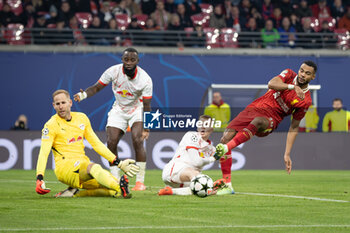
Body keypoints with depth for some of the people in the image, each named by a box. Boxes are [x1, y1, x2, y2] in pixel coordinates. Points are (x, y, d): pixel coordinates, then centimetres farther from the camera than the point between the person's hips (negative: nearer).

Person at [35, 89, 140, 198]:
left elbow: (97, 144, 22)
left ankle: (75, 193, -9)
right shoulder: (51, 125, -1)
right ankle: (120, 188, -62)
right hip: (65, 167, -7)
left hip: (83, 164, 7)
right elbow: (44, 153, -11)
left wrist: (119, 163, 16)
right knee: (93, 167, -38)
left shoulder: (82, 118, 16)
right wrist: (39, 179, -26)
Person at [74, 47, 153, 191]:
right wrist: (84, 94, -30)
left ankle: (140, 181, -15)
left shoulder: (145, 79, -23)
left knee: (137, 141, -23)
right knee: (111, 142, -11)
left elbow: (146, 106, -21)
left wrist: (146, 128, -28)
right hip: (118, 110, 3)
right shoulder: (113, 71, -18)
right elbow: (97, 87, -9)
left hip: (137, 110, -3)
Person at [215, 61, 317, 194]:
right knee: (226, 137, -16)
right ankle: (227, 184, -9)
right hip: (254, 108, 3)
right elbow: (271, 84, -17)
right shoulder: (289, 74, 4)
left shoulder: (305, 101, 0)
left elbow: (294, 128, 4)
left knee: (258, 121, -40)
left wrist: (287, 154, -2)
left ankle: (226, 148, -55)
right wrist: (292, 86, -31)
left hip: (271, 120, -2)